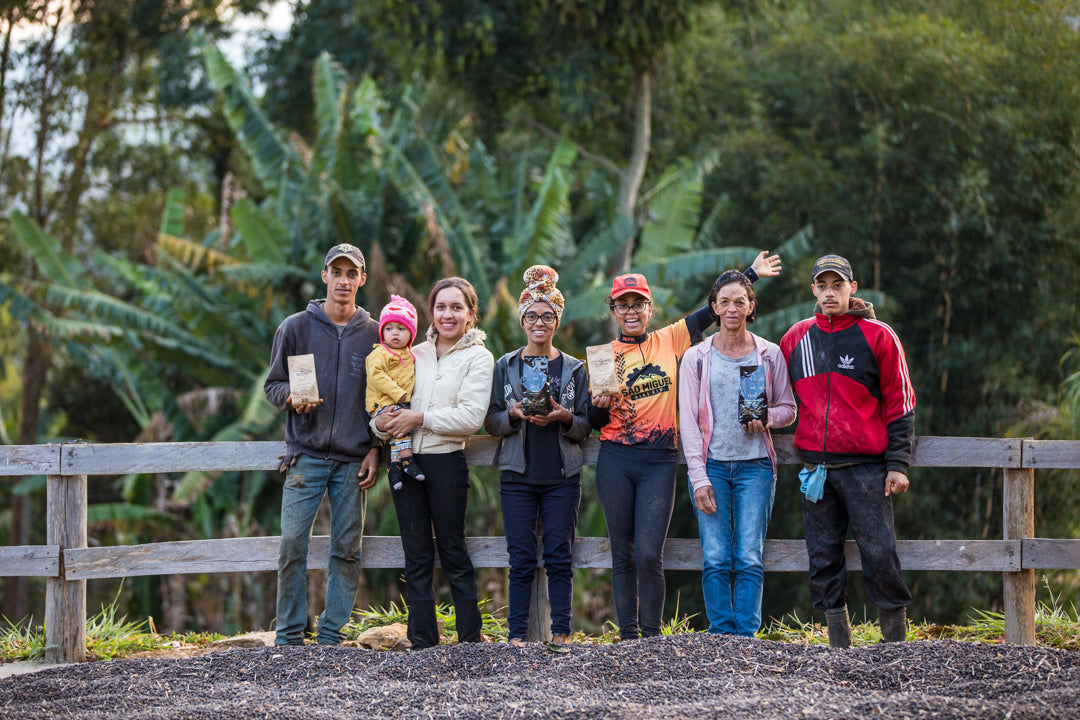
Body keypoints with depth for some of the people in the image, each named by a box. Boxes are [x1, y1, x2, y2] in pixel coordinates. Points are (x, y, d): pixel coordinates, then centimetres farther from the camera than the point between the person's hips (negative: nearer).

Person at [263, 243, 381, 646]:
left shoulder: (373, 334, 9)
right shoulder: (296, 327, 5)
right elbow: (272, 385, 9)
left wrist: (375, 450, 3)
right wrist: (291, 397, -13)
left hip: (354, 461, 1)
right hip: (306, 455, -1)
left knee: (347, 549, 2)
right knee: (292, 545, -8)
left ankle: (332, 635, 9)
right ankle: (289, 635, 1)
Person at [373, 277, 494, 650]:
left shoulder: (477, 358, 0)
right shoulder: (415, 355, 14)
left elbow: (470, 417, -11)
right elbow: (386, 399, 16)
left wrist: (420, 418, -14)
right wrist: (382, 422, -7)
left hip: (446, 461, -4)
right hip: (405, 460, 4)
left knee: (453, 555, -1)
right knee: (416, 557, 5)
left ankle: (470, 642, 5)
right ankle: (422, 644, 8)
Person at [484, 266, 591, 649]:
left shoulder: (574, 369, 8)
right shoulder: (506, 366, 8)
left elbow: (586, 427, 6)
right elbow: (491, 423, 6)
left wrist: (564, 418, -14)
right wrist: (513, 415, -14)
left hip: (562, 476, 0)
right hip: (518, 474, 0)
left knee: (560, 557, -2)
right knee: (521, 559, -1)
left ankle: (561, 633, 3)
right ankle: (517, 635, 3)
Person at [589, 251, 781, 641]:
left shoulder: (669, 340, 8)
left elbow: (711, 312, 10)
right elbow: (595, 422, 8)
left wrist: (751, 273, 10)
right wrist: (601, 405, -14)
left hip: (659, 462, -1)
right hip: (615, 462, 1)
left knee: (649, 556, -10)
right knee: (623, 556, 4)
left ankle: (652, 635, 1)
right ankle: (628, 636, 11)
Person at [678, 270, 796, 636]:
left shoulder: (770, 355, 8)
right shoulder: (696, 358, 6)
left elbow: (789, 409, 14)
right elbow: (688, 422, 3)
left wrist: (766, 417, -10)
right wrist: (699, 478, -6)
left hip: (755, 465, 0)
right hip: (712, 465, 0)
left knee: (750, 559, -7)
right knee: (716, 559, -6)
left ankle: (746, 636, -4)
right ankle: (720, 636, 0)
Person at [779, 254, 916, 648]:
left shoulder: (878, 336, 0)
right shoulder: (796, 339, 11)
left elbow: (900, 403, 0)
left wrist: (898, 464, -5)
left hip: (865, 465, -4)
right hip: (816, 467, 4)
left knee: (879, 554, -8)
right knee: (823, 558, 4)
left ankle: (896, 642, 2)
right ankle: (839, 647, 11)